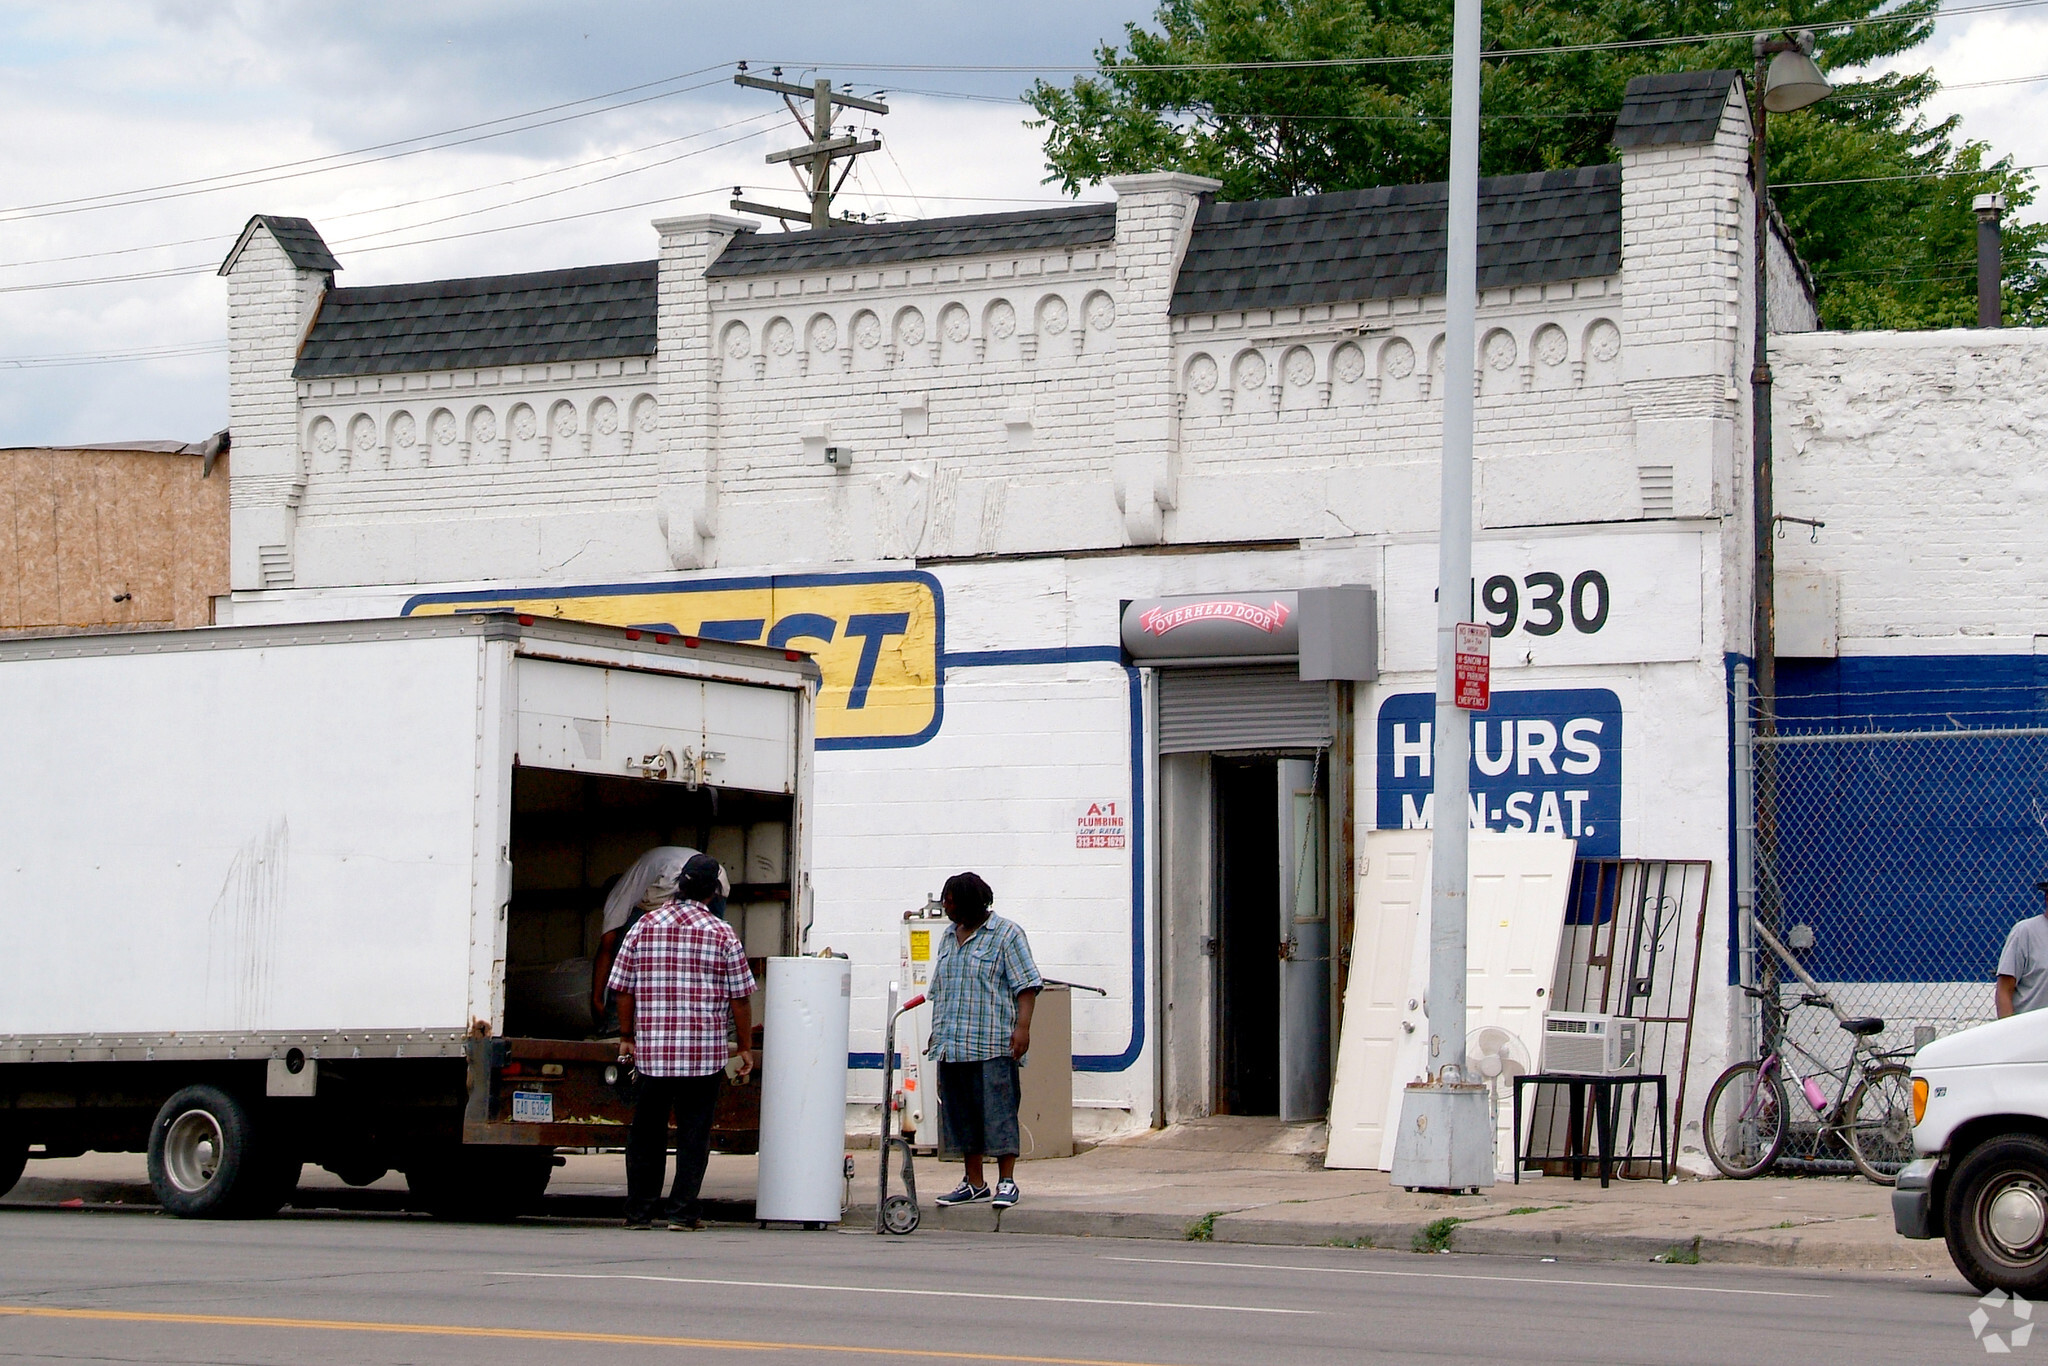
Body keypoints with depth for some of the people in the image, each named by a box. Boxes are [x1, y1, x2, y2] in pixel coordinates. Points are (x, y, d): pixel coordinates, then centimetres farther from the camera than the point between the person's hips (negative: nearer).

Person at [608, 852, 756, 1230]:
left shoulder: (644, 927, 4)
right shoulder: (722, 934, -2)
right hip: (705, 1053, -2)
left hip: (651, 1051, 2)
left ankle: (639, 1212, 12)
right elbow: (740, 997, 0)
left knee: (646, 1132, 10)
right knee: (693, 1133, 3)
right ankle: (683, 1212, 0)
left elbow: (623, 989, 7)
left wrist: (627, 1037, 18)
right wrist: (744, 1046, 9)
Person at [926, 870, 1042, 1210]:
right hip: (952, 1047, 7)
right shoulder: (949, 938, 19)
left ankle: (1006, 1182, -3)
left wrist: (1022, 1027, -17)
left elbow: (1027, 985, -7)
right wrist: (936, 1033, 21)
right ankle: (975, 1183, 14)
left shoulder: (1006, 934, -2)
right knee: (962, 1114, 8)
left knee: (998, 1111, -8)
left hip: (993, 1045, -7)